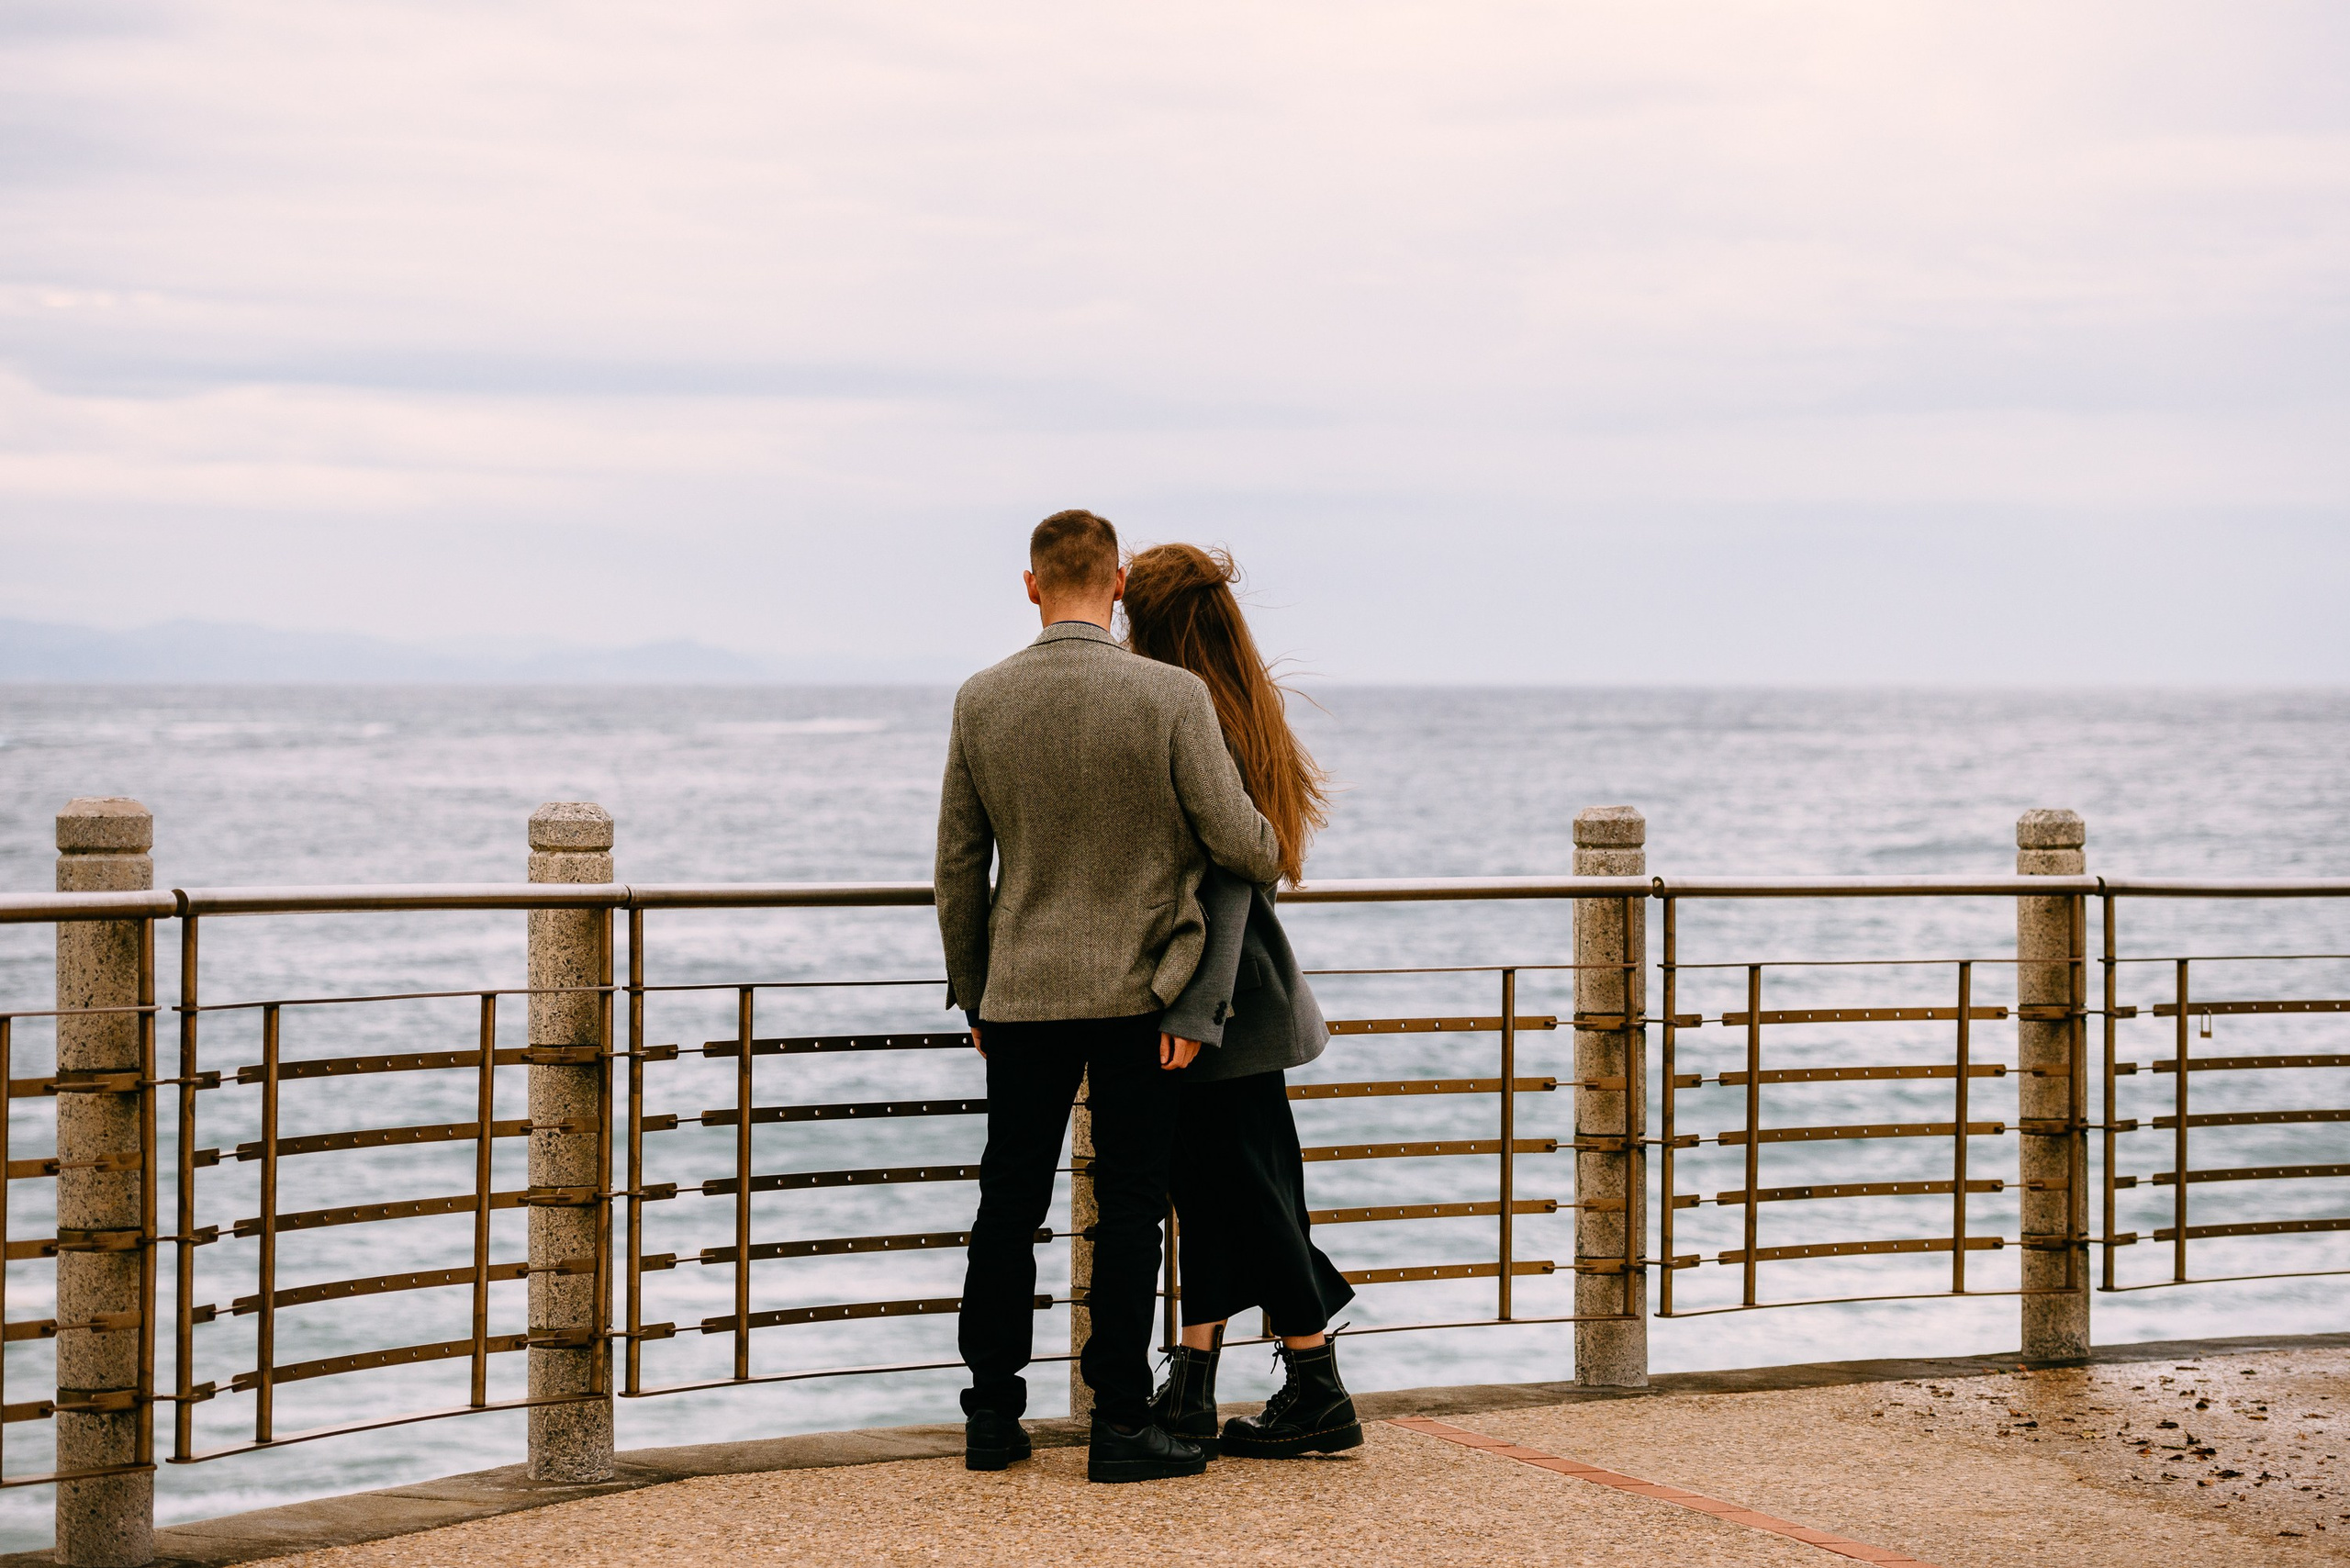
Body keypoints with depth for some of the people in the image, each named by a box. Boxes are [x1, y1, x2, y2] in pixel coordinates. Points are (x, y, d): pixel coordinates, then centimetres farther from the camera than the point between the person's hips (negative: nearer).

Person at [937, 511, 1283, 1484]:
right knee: (1128, 1204, 3)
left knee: (1009, 1202, 10)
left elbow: (958, 864, 5)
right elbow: (1235, 839, -10)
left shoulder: (980, 701, -1)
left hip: (1022, 991, 3)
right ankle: (1120, 1422, 4)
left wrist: (970, 991, 16)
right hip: (1139, 993, -3)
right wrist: (1274, 857, 14)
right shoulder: (1172, 696, -11)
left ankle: (992, 1417, 15)